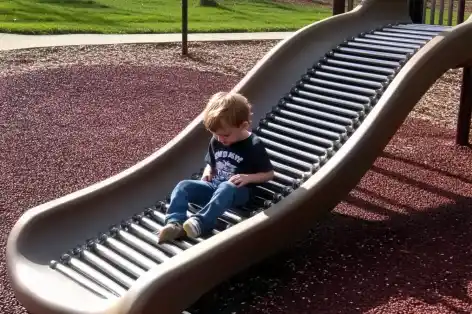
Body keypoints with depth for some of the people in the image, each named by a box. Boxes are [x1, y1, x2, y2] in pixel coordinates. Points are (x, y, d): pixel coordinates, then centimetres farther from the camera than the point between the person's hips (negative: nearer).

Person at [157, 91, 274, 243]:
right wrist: (207, 174, 0)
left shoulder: (254, 145, -10)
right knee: (183, 186, -17)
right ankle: (175, 223, -36)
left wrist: (248, 177, -19)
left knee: (225, 188, -41)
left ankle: (199, 222, -55)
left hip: (237, 190, -6)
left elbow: (269, 173, -4)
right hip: (214, 186, 6)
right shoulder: (216, 141, 7)